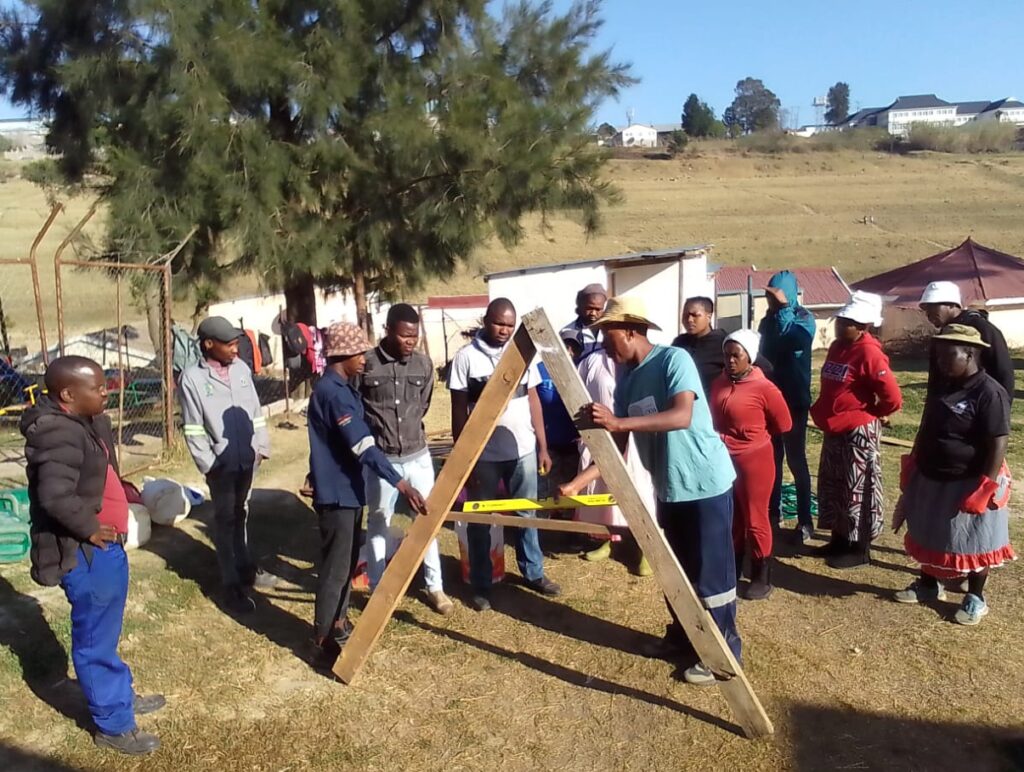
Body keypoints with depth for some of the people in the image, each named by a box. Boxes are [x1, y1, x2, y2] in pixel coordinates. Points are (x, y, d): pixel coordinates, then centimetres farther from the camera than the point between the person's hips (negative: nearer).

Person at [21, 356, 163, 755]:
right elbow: (55, 496, -36)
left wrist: (117, 489, 9)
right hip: (85, 553, -10)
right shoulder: (58, 433, -26)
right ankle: (112, 724, 21)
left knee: (105, 632, 25)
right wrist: (90, 529, -23)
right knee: (95, 639, 6)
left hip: (102, 546, 10)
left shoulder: (80, 421, 5)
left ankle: (120, 695, 43)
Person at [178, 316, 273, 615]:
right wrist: (207, 464, -13)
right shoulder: (192, 378, -13)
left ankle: (245, 568, 35)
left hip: (247, 458, 5)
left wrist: (262, 446, 9)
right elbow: (192, 428, -11)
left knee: (241, 515, 20)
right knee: (225, 521, 5)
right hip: (221, 462, -5)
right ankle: (232, 585, 14)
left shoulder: (241, 368, 2)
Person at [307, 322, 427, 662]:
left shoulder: (340, 388, 10)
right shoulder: (332, 392, -22)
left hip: (348, 489, 10)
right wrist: (402, 484, -33)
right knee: (335, 567, -1)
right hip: (336, 493, -10)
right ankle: (323, 640, 11)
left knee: (348, 561, 19)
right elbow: (364, 446, -29)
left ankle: (339, 624, 33)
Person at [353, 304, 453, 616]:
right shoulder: (366, 363, -12)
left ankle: (434, 586, 25)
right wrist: (378, 434, 0)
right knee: (378, 523, 11)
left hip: (418, 455, 3)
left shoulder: (424, 364, -1)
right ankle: (377, 590, 25)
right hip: (381, 458, -3)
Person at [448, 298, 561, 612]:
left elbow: (533, 401, 9)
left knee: (526, 515, 15)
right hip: (483, 454, -3)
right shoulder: (466, 357, -6)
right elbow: (458, 411, -4)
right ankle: (481, 586, 20)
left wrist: (542, 447, 6)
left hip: (523, 450, 3)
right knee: (479, 521, 8)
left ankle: (534, 574, 31)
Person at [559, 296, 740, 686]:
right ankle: (681, 635, 36)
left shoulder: (674, 359, -17)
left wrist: (618, 421, -39)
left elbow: (682, 417, -33)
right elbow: (617, 447, 4)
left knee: (710, 572, 2)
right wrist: (577, 483, -4)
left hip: (705, 482, -8)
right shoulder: (626, 377, 4)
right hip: (668, 486, 8)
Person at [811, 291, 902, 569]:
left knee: (857, 490, 3)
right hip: (834, 430, 9)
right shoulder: (837, 347, 7)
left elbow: (893, 398, -20)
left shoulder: (869, 353, -19)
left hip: (858, 432, -9)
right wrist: (826, 413, 14)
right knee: (832, 485, 17)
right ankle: (840, 539, 31)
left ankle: (860, 549, 15)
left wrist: (869, 413, -5)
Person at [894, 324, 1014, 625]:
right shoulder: (942, 389, 7)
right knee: (930, 537, 19)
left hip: (968, 485, -8)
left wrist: (984, 490, -23)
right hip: (932, 481, 8)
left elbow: (998, 444, -21)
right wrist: (912, 472, 14)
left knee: (973, 544, 8)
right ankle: (929, 584, 36)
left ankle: (975, 599, 25)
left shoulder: (989, 393, -19)